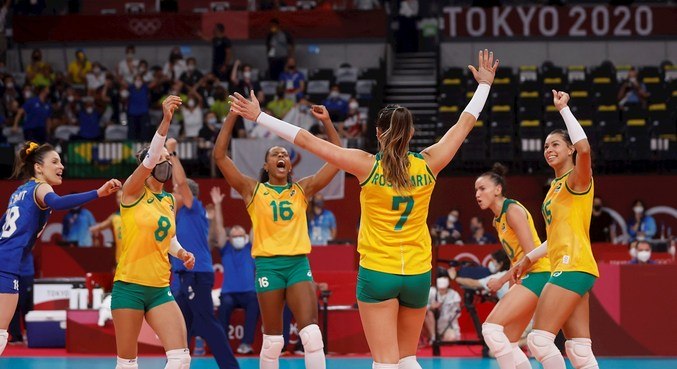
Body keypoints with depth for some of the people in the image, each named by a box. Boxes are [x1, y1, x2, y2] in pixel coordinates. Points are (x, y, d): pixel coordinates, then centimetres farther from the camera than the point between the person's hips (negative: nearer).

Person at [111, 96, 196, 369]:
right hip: (129, 287, -5)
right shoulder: (133, 192, -6)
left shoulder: (170, 201, 12)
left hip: (160, 289, 5)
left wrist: (181, 253, 6)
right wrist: (165, 122, -37)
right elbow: (150, 158, -24)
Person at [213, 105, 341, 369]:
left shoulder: (302, 189, 10)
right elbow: (219, 155, -2)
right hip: (269, 265, -1)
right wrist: (233, 115, -7)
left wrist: (327, 122, 1)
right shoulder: (253, 190, 5)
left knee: (312, 333, -12)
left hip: (299, 263, 1)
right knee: (273, 340, 4)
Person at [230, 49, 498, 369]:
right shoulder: (428, 165, -2)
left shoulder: (367, 166, -10)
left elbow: (307, 140, -8)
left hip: (377, 273, -3)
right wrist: (484, 84, 26)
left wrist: (259, 116, -3)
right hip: (418, 273, 3)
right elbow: (464, 124, 12)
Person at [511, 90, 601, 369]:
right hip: (566, 269, 9)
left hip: (573, 267, -9)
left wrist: (564, 109, -21)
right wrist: (529, 258, 30)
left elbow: (584, 148, -28)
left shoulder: (577, 179, -5)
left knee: (540, 340, -14)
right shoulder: (556, 186, 21)